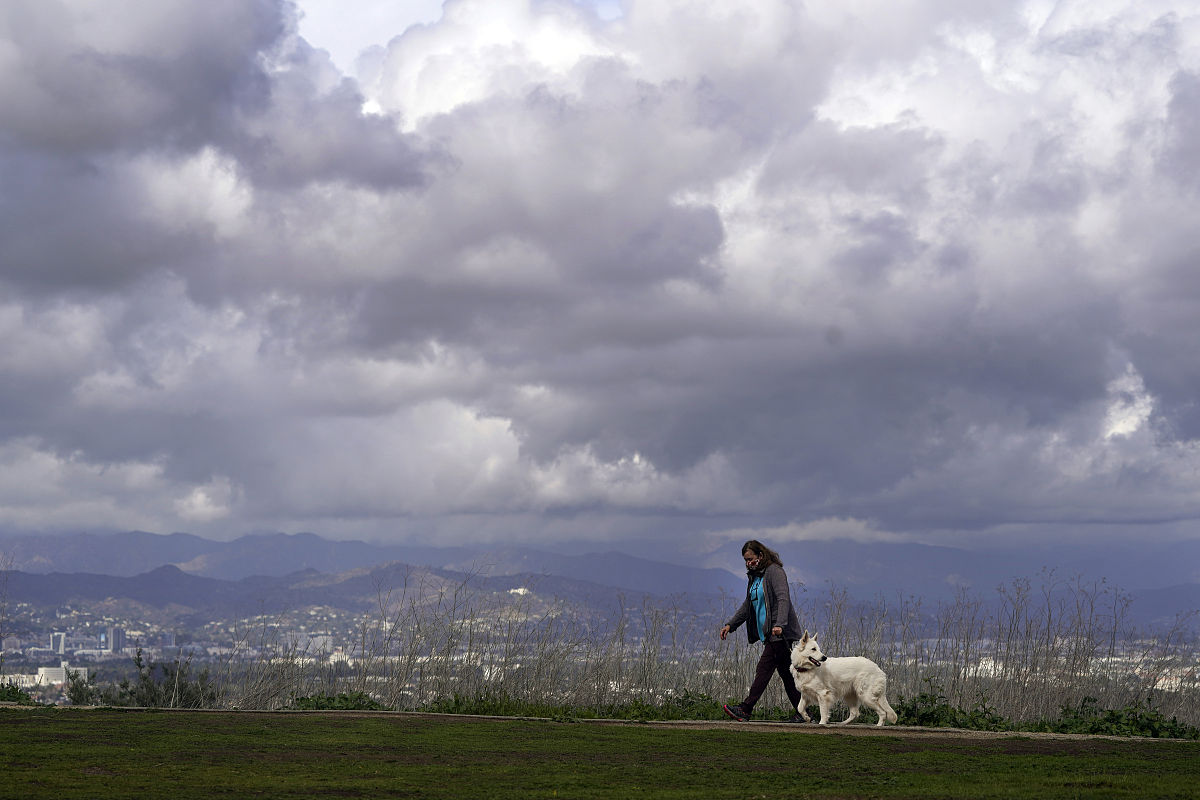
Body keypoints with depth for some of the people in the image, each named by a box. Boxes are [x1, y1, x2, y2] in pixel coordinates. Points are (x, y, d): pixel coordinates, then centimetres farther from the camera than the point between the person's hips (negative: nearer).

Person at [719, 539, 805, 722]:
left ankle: (745, 710, -15)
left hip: (780, 632, -10)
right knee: (786, 673, 7)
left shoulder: (775, 571, -9)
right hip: (768, 633, 10)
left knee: (764, 670, -11)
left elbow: (783, 599, -20)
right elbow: (748, 606, 27)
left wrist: (779, 624, -33)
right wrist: (730, 625, 19)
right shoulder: (754, 576, 19)